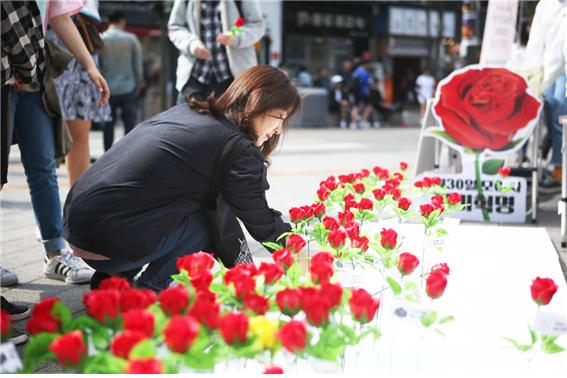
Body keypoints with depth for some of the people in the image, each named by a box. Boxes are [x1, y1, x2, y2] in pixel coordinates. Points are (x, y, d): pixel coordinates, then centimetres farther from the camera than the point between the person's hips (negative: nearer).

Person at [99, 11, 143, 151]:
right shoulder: (131, 39, -2)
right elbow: (138, 64, 2)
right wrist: (139, 84, 14)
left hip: (107, 91, 1)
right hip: (128, 89, -1)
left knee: (108, 126, 8)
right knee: (129, 124, 2)